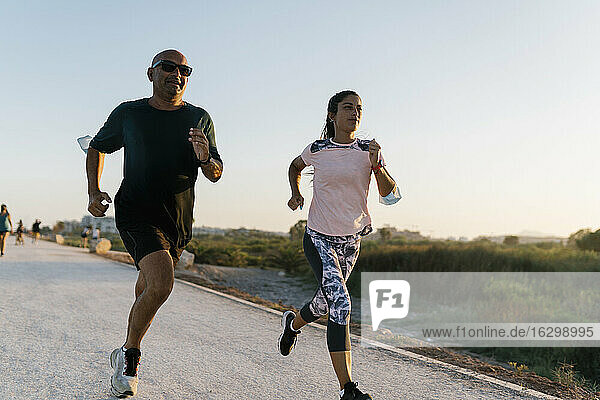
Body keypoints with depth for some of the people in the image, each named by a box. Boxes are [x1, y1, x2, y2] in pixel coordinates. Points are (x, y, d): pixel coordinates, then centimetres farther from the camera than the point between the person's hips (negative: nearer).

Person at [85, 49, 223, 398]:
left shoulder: (199, 118, 4)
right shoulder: (128, 113, 1)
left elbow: (216, 174, 5)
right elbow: (97, 148, 17)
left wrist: (206, 159, -19)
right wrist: (94, 192, 3)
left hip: (178, 222, 4)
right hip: (136, 213, -3)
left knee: (148, 290, 17)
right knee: (161, 284, -25)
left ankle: (127, 355, 42)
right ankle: (132, 357, -1)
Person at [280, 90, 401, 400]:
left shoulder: (368, 151, -4)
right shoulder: (316, 150, -5)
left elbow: (390, 196, -10)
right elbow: (295, 167, 18)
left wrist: (376, 166, -24)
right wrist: (295, 193, 2)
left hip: (351, 240, 3)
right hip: (319, 239, -3)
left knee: (325, 303, 19)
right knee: (340, 304, -20)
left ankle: (292, 324, 56)